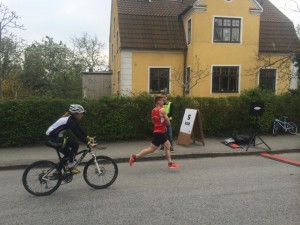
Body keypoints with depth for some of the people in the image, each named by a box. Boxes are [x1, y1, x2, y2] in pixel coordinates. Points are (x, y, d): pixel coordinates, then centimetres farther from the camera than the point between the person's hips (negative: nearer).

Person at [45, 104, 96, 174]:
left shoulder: (71, 119, 7)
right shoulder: (70, 121, -21)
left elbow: (80, 131, 15)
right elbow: (78, 135, -25)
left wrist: (88, 138, 11)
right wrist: (88, 143, -24)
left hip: (52, 138, 10)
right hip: (51, 139, -10)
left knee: (68, 153, 15)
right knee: (75, 145, -14)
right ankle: (71, 166, -4)